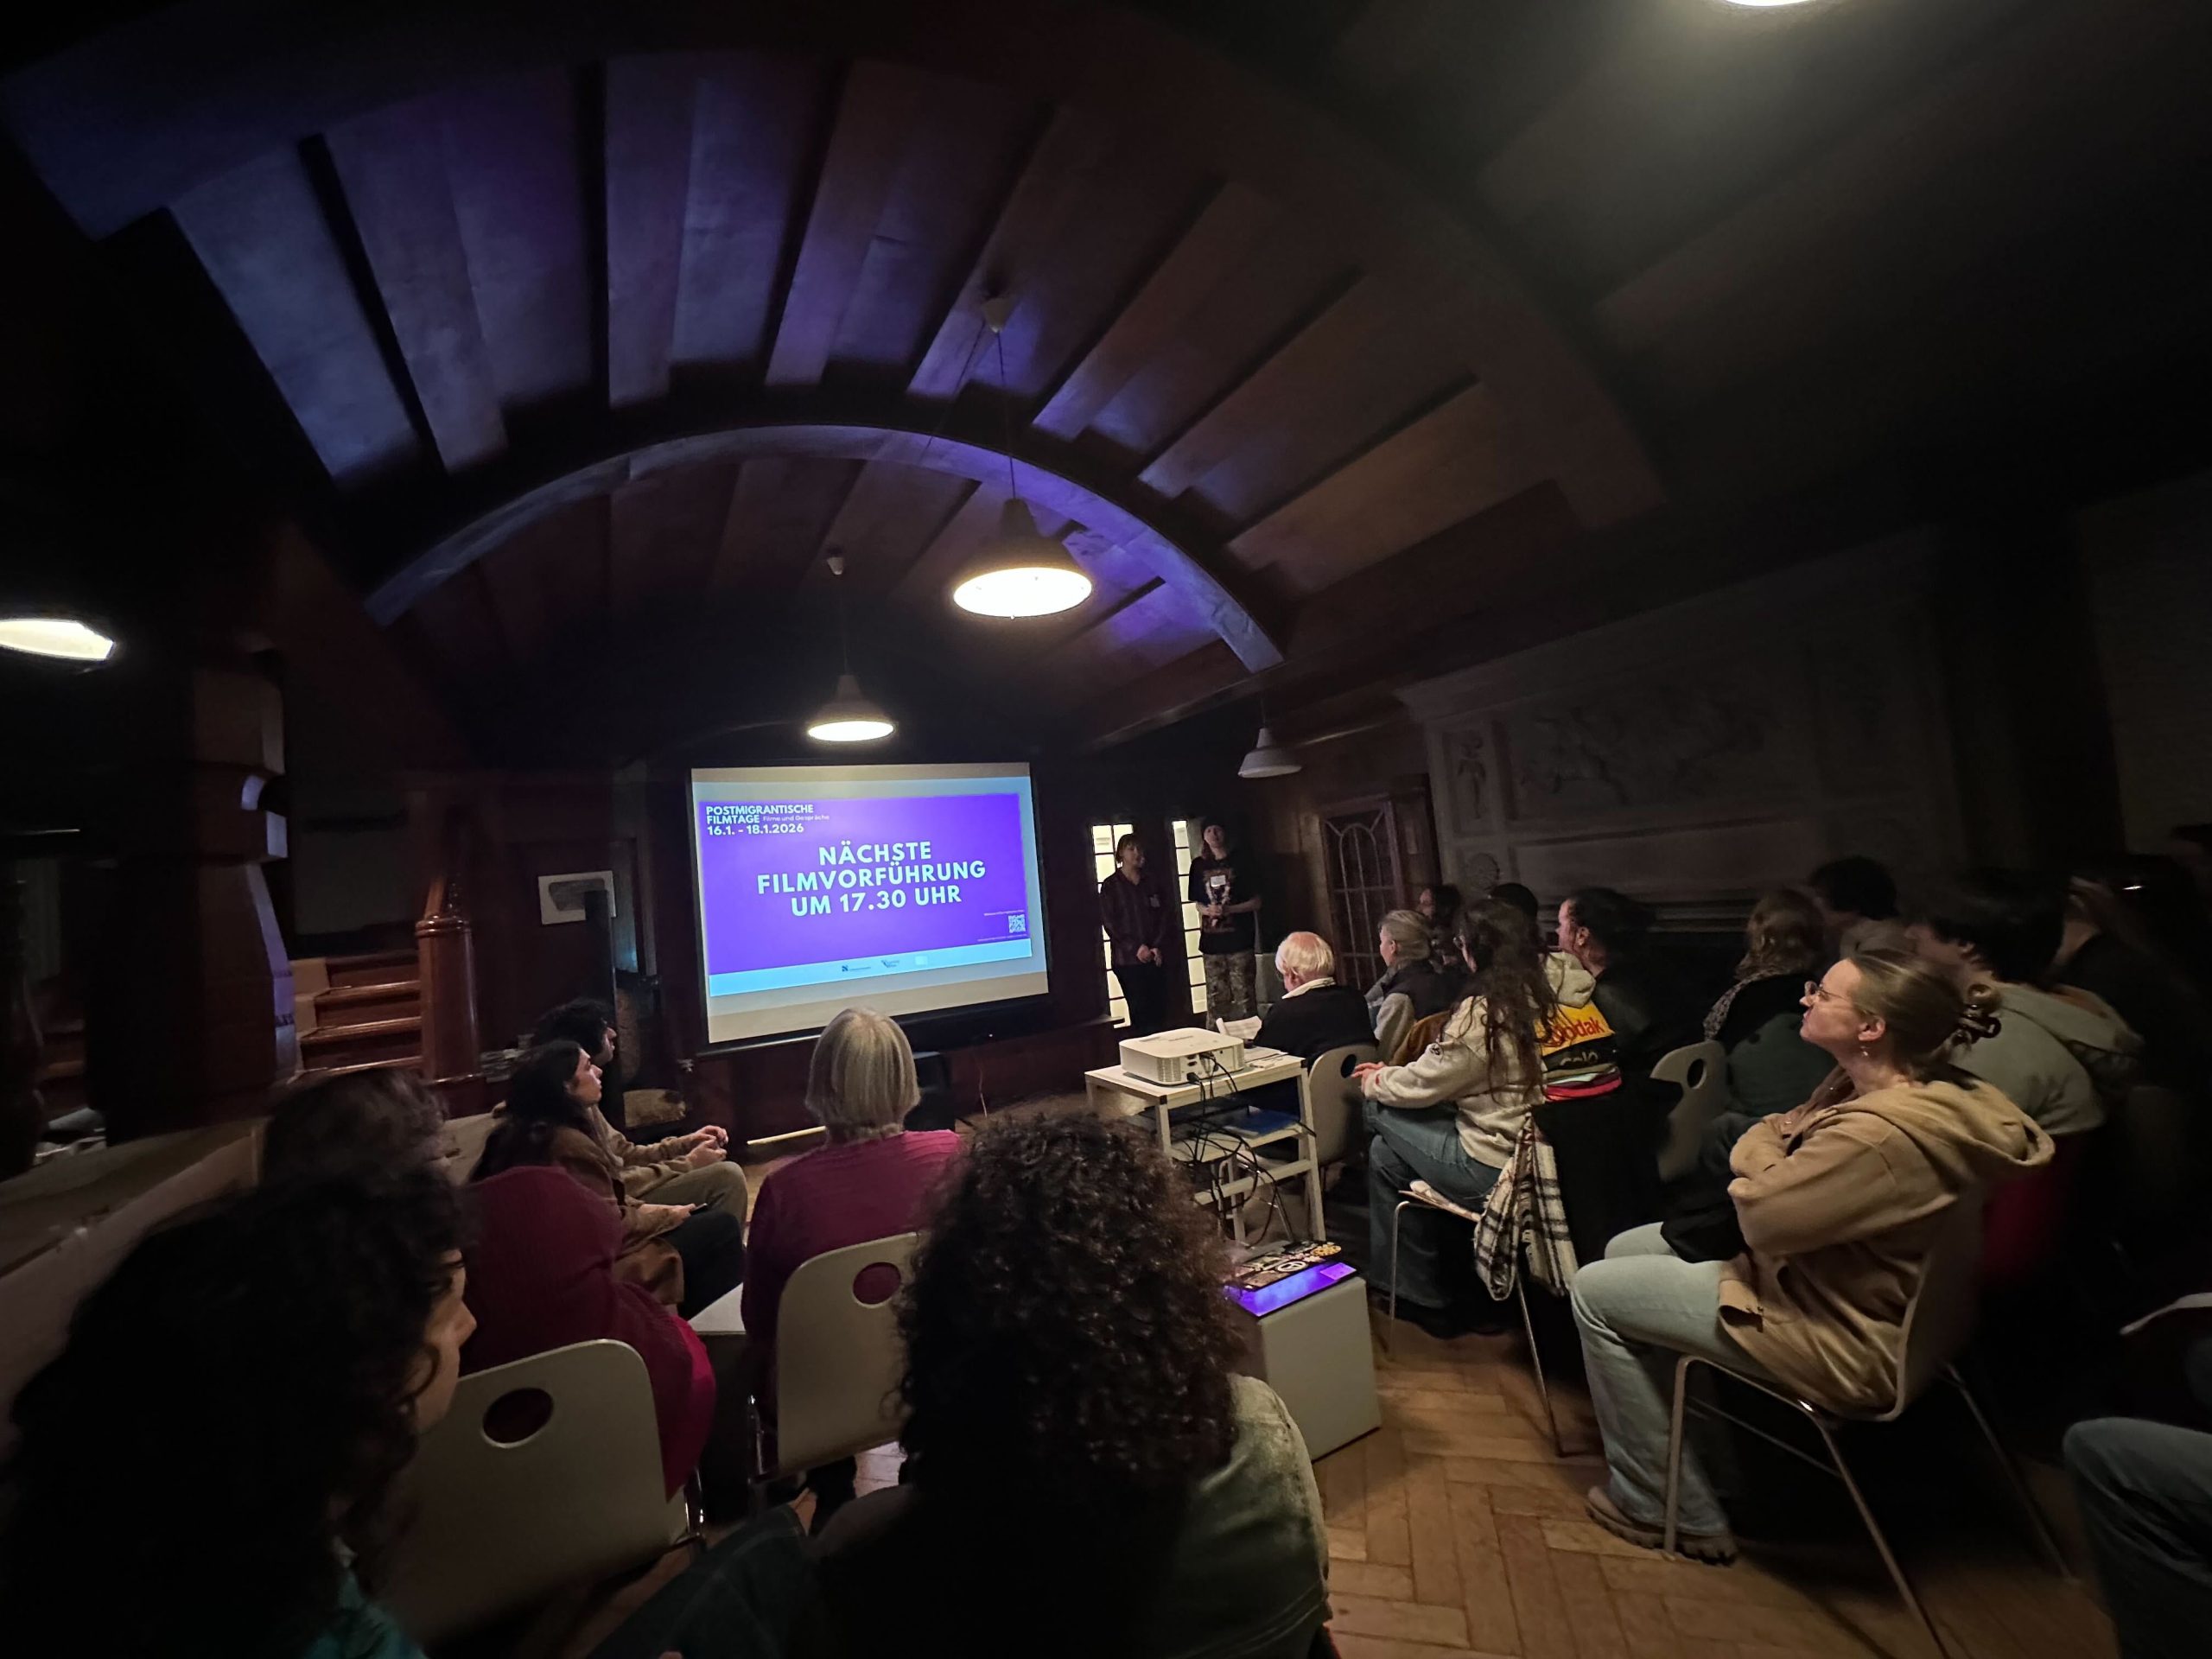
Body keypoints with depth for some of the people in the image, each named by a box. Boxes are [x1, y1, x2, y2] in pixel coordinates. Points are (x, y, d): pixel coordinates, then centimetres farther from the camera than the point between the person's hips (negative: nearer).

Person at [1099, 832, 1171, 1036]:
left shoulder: (1151, 884, 14)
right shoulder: (1110, 886, 2)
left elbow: (1162, 917, 10)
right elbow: (1110, 922, -4)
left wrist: (1158, 947, -5)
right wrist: (1136, 947, -12)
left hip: (1155, 957, 4)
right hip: (1128, 960, -4)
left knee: (1160, 1010, 0)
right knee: (1140, 1011, -7)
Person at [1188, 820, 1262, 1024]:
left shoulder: (1239, 863, 2)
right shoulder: (1199, 865, 10)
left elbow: (1256, 902, 1)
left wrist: (1228, 909, -13)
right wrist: (1207, 910, -6)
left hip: (1239, 938, -2)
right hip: (1211, 940, 3)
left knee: (1243, 995, -4)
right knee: (1216, 999, 5)